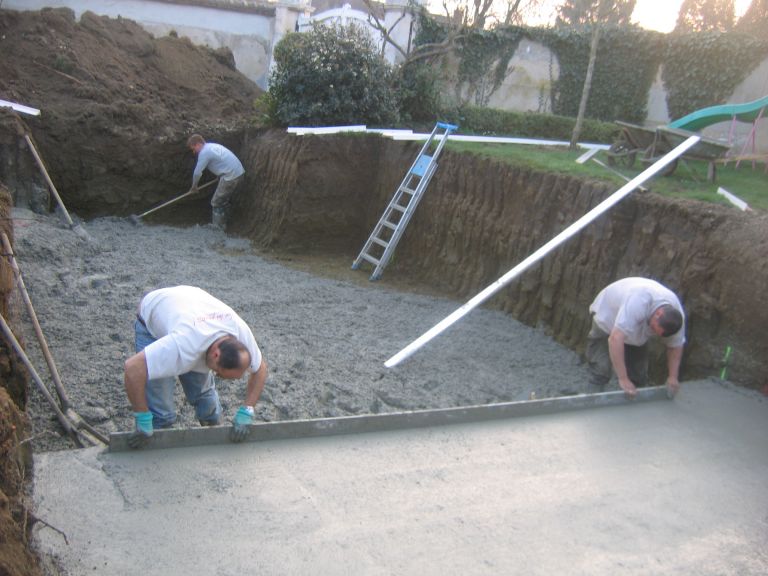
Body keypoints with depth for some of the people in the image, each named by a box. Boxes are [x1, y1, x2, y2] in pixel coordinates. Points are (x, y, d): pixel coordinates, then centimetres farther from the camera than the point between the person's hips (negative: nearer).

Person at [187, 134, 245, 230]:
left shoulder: (204, 152, -12)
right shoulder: (211, 146, 18)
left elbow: (197, 172, -7)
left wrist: (194, 186, 9)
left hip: (231, 175, -10)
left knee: (216, 203, -1)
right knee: (223, 200, 22)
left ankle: (217, 229, 5)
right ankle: (222, 224, 34)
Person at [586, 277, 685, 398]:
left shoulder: (677, 313, -26)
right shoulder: (638, 302, -46)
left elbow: (676, 346, -7)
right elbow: (615, 339, -50)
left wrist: (673, 377, -15)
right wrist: (623, 379, -47)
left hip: (638, 331, 5)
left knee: (639, 377, 2)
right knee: (601, 370, -18)